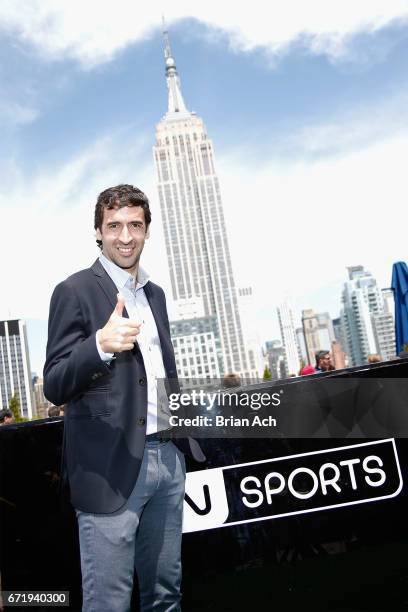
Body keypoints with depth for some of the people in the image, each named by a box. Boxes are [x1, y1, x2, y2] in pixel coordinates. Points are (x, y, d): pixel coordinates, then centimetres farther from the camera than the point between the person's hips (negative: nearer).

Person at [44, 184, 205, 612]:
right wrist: (100, 344, -31)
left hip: (167, 458, 7)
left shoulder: (155, 294, 14)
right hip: (111, 468, -6)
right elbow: (54, 387, -13)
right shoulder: (75, 291, -7)